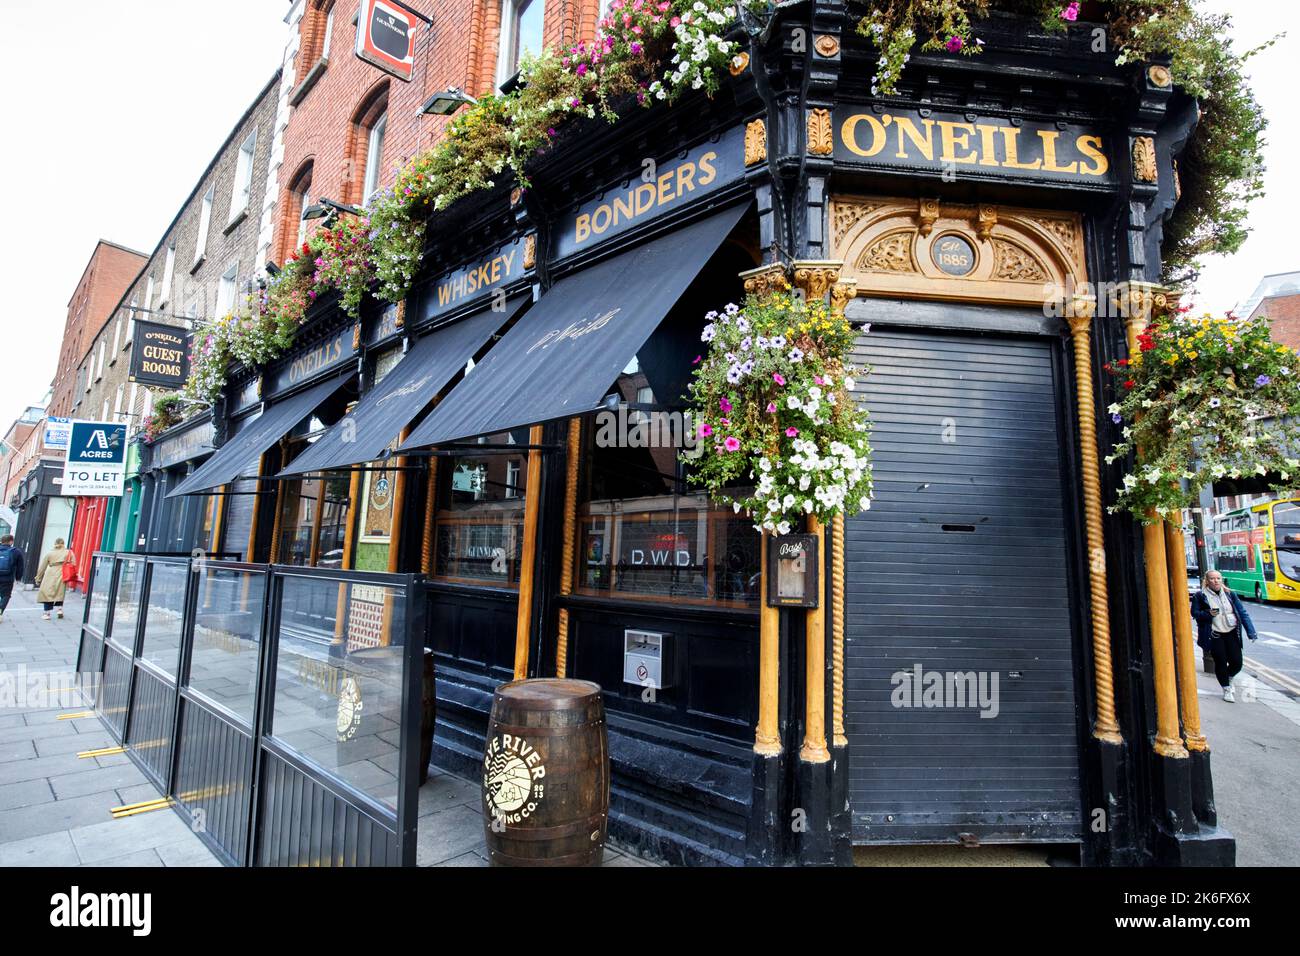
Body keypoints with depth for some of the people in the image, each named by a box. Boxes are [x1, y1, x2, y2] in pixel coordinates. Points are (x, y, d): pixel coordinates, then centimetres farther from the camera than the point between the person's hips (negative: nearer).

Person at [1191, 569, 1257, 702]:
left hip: (1231, 633, 3)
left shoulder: (1230, 594, 4)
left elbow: (1242, 612, 4)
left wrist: (1250, 631, -4)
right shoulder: (1200, 595, -4)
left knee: (1237, 663, 1)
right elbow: (1194, 613, -1)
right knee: (1221, 662, -2)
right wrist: (1208, 614, -20)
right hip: (1214, 635, -3)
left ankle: (1228, 678, 35)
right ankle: (1226, 689, 18)